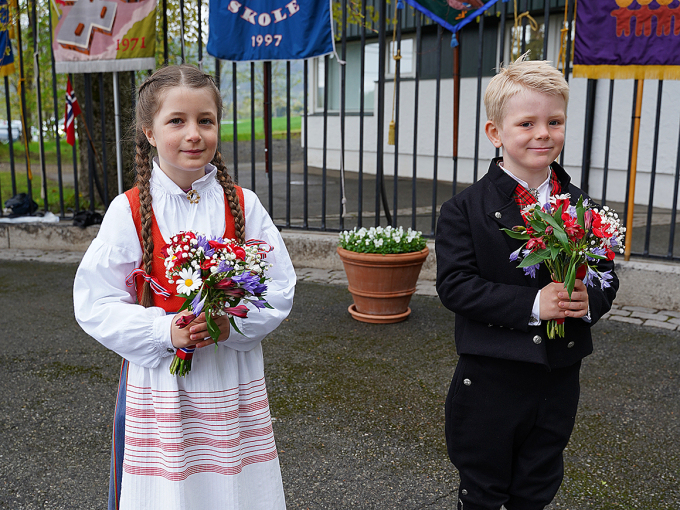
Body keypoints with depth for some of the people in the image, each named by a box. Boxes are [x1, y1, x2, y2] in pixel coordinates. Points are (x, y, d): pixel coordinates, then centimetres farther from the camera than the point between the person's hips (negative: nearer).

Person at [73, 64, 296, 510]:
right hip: (157, 378, -1)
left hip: (234, 381, 1)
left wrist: (231, 323, -19)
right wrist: (165, 330, -20)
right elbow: (95, 302, -6)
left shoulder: (243, 205, -2)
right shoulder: (129, 210, -6)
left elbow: (280, 289, -2)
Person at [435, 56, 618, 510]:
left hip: (560, 382, 4)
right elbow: (455, 284, -17)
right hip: (490, 380, -3)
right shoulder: (466, 210, -11)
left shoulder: (580, 206, 1)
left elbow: (606, 275, 8)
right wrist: (532, 304, -25)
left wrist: (589, 300, -16)